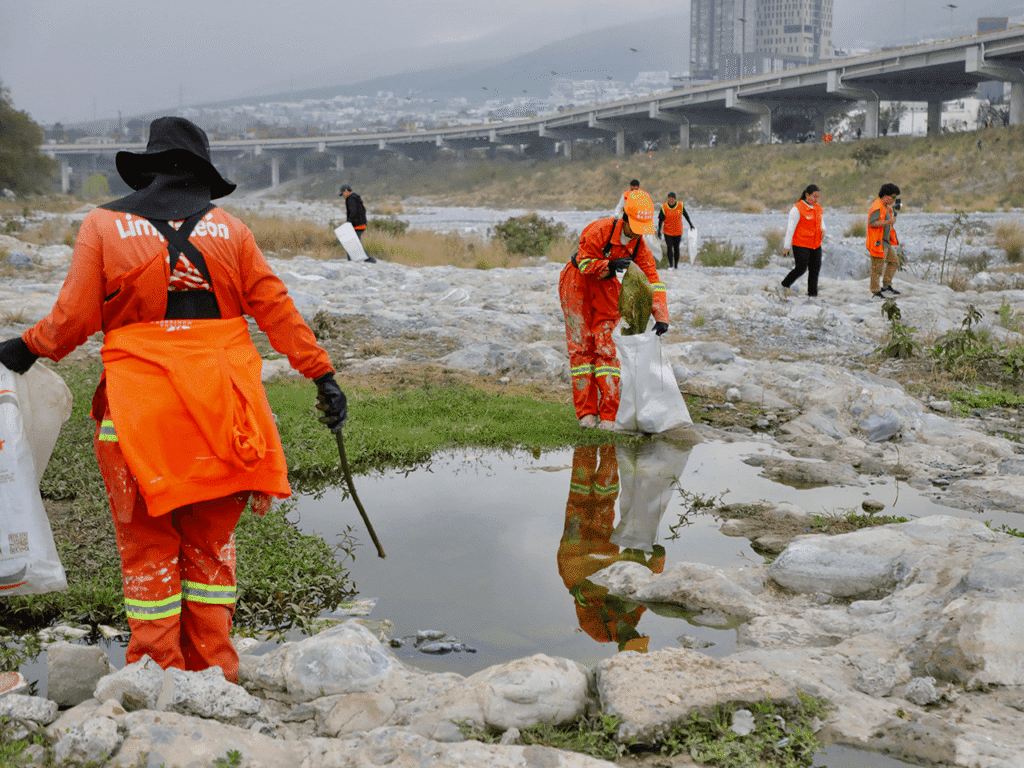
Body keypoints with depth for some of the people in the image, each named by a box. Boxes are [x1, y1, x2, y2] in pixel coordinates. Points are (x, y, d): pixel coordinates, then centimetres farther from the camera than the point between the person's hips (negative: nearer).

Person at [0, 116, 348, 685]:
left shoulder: (104, 226, 2)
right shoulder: (227, 228, 6)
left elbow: (73, 319, -2)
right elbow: (276, 308, 3)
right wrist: (323, 374, 6)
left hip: (140, 410, -2)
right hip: (221, 410, 2)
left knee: (148, 546, 9)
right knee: (211, 542, 14)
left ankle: (158, 671, 14)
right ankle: (214, 670, 20)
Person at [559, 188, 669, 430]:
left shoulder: (639, 246, -11)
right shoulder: (601, 230, -25)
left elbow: (653, 281, -13)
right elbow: (584, 262, -19)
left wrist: (661, 317, -23)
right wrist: (610, 265, -33)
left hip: (607, 288, 3)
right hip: (578, 283, -3)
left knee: (606, 346, -6)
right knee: (581, 346, -5)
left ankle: (609, 414, -5)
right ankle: (586, 412, -1)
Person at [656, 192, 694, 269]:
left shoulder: (680, 206, -6)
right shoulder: (664, 207, -10)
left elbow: (686, 215, 11)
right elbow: (660, 220, -4)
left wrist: (690, 224, 21)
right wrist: (659, 231, -7)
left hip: (678, 232, 1)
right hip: (667, 232, -1)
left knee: (676, 248, 9)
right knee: (669, 248, -6)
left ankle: (676, 265, 22)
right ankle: (671, 265, 2)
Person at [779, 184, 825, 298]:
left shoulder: (817, 207, 10)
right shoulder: (797, 209, -12)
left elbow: (820, 220, 27)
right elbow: (791, 228, -14)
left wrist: (823, 229, 4)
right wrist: (787, 246, -15)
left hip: (815, 245, 7)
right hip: (801, 245, -7)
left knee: (815, 269, 3)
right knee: (801, 268, -9)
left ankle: (813, 293, 10)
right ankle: (785, 284, 15)